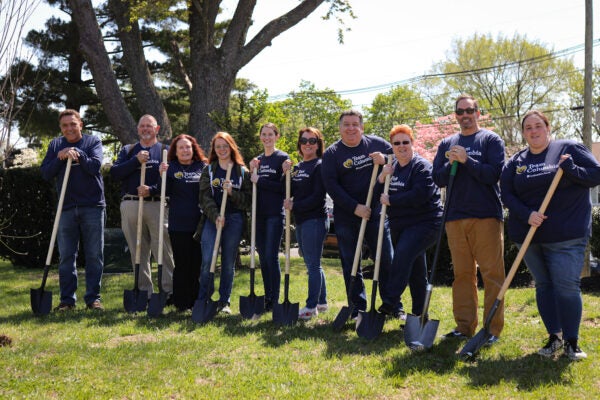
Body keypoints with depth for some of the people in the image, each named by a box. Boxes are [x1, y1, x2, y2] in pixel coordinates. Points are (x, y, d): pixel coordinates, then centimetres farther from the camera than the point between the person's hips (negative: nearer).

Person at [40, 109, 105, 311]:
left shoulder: (93, 142, 4)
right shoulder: (55, 145, 10)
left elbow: (95, 166, -11)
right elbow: (46, 173, 3)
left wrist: (79, 154, -22)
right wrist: (59, 158, -11)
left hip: (92, 207, -2)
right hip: (66, 208, 2)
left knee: (94, 256, 2)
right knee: (66, 257, 4)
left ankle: (93, 298, 10)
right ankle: (67, 299, 12)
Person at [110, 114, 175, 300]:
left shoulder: (165, 150, 11)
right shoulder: (128, 150, 20)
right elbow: (114, 172, 4)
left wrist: (152, 189, -18)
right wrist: (136, 161, -7)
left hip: (156, 205, -3)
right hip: (130, 206, 3)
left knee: (163, 250, -9)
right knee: (138, 252, 5)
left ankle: (170, 290, -6)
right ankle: (144, 292, 12)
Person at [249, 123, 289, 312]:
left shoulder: (282, 158, -2)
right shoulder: (257, 160, 16)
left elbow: (284, 187, -11)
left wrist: (260, 181, -14)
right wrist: (251, 171, 0)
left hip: (275, 214, -6)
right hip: (259, 214, 6)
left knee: (271, 257, -9)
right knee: (263, 258, 8)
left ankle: (274, 300, -2)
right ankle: (267, 297, 16)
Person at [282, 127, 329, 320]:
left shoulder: (320, 166, -8)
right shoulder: (297, 167, 16)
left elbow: (317, 197, -16)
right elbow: (290, 193, 10)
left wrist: (294, 206, -14)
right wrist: (285, 174, -2)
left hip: (315, 220, -8)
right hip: (301, 221, 9)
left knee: (313, 264, -4)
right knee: (312, 264, 14)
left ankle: (311, 306, 1)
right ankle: (322, 302, 24)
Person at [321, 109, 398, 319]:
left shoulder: (376, 143, 4)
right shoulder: (331, 153, -1)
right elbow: (331, 186, -8)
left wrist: (385, 159, -12)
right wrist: (355, 207, -17)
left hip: (375, 213, 1)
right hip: (345, 217, 0)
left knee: (386, 260, 3)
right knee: (350, 264, 5)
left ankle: (392, 305, 15)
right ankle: (358, 308, 14)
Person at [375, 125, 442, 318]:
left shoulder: (422, 166, -11)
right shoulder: (392, 167, 12)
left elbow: (420, 195, -25)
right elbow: (378, 195, 10)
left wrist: (391, 200, -18)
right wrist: (382, 177, -9)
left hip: (424, 223, -8)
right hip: (400, 225, 8)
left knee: (403, 253, -29)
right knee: (415, 271, 13)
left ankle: (389, 303, -27)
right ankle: (419, 314, 22)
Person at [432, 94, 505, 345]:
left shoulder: (491, 140, 4)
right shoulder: (447, 144, 16)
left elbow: (493, 174, -8)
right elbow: (438, 179, 8)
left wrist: (466, 160, -14)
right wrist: (450, 164, -9)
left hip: (486, 216, -4)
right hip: (455, 217, 4)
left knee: (492, 274, -4)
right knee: (462, 274, 8)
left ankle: (493, 328, 1)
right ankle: (464, 326, 14)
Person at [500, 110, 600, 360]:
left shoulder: (569, 149, 1)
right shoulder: (515, 162, 9)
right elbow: (507, 194, 3)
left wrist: (569, 168, -18)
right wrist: (526, 215, -12)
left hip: (567, 235, -4)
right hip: (529, 236, 4)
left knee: (566, 286, -7)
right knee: (543, 285, 9)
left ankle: (571, 342, 6)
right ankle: (554, 337, 19)